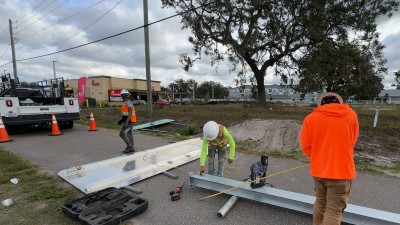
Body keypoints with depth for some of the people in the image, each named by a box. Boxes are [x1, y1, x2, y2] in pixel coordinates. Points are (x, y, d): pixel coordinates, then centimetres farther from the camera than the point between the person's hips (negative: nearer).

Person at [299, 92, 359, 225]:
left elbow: (305, 145, -3)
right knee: (334, 210, 9)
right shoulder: (351, 115, -3)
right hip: (342, 171, -1)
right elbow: (352, 142, 7)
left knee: (320, 202, 21)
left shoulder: (310, 118, -5)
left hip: (318, 169, 2)